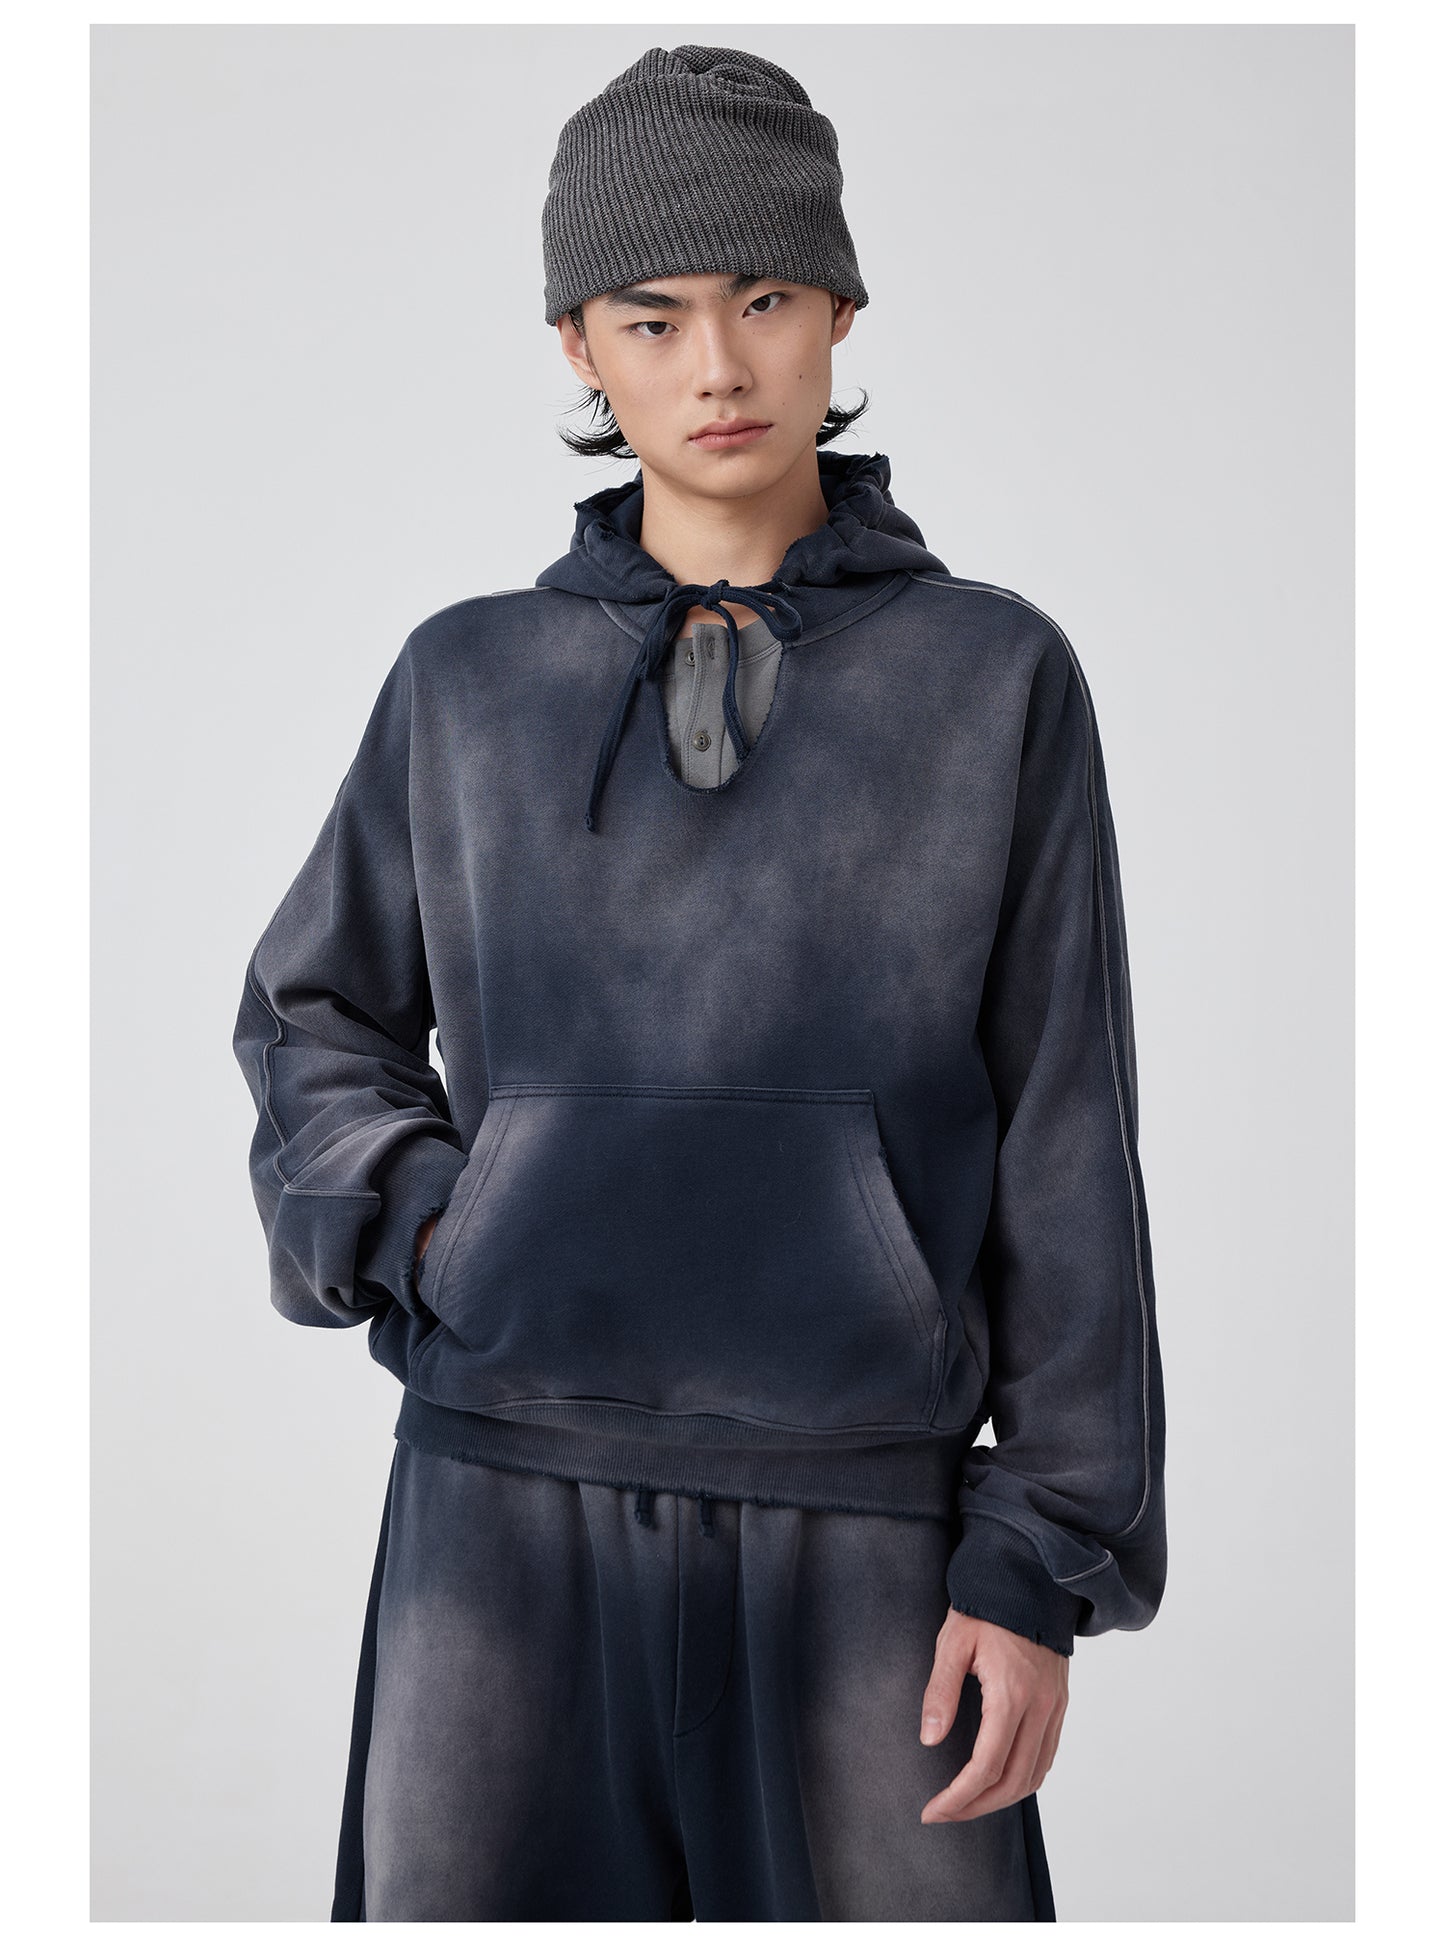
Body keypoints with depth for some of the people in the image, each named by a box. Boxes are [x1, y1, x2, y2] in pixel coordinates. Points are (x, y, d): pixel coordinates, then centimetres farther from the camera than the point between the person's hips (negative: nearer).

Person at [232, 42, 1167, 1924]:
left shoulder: (996, 676, 1)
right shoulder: (470, 683, 6)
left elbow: (1063, 1146, 1)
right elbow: (317, 1017, 18)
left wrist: (1049, 1562, -3)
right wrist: (423, 1234, -2)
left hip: (855, 1529, -1)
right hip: (510, 1506, 1)